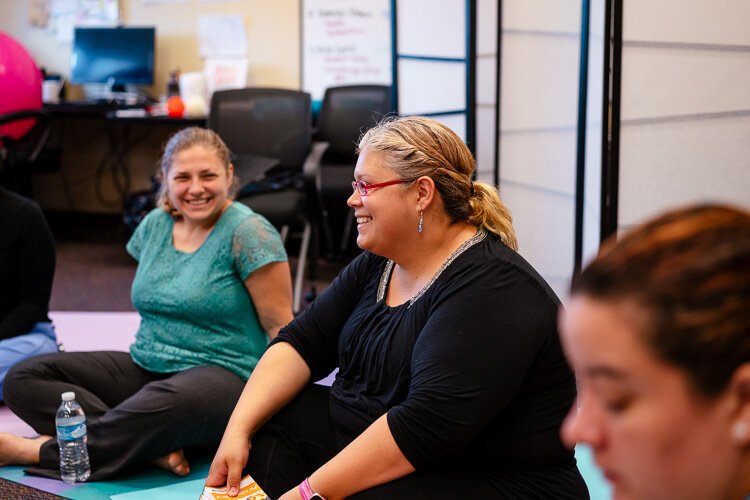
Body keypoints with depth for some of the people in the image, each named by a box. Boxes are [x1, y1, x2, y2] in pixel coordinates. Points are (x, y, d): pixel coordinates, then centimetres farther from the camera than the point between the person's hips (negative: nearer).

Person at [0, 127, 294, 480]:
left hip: (222, 375, -7)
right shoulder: (154, 225, 11)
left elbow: (280, 327, -10)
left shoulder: (247, 232, -8)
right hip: (144, 368, 7)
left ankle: (39, 451, -23)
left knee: (169, 400, -43)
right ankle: (156, 448, -29)